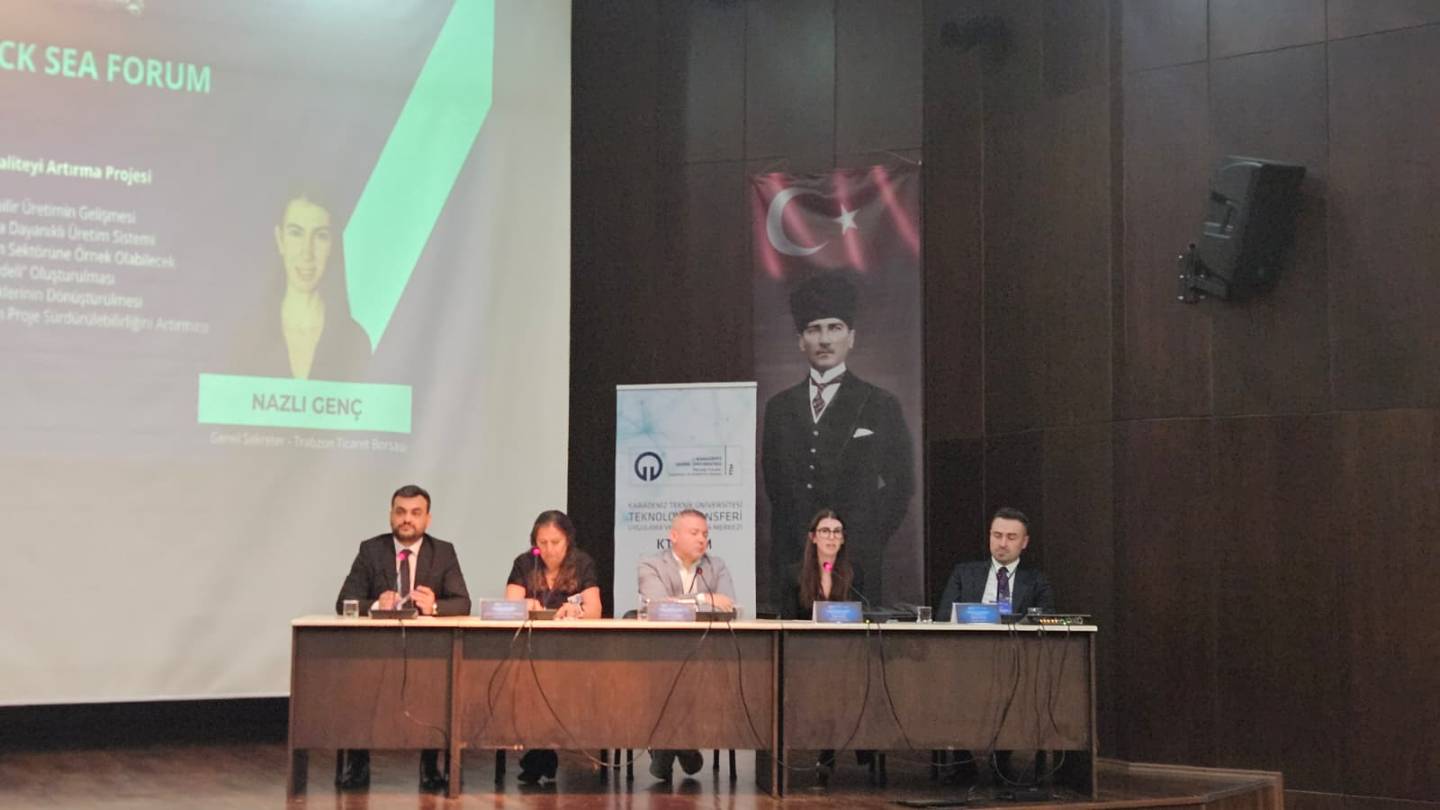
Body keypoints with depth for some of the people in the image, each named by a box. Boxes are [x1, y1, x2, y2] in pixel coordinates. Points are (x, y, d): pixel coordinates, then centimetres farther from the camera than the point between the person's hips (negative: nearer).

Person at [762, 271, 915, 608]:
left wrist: (866, 543, 0)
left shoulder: (881, 406, 3)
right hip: (792, 567, 3)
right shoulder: (779, 407, 13)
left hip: (856, 568, -2)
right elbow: (772, 482, 16)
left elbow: (900, 486, 4)